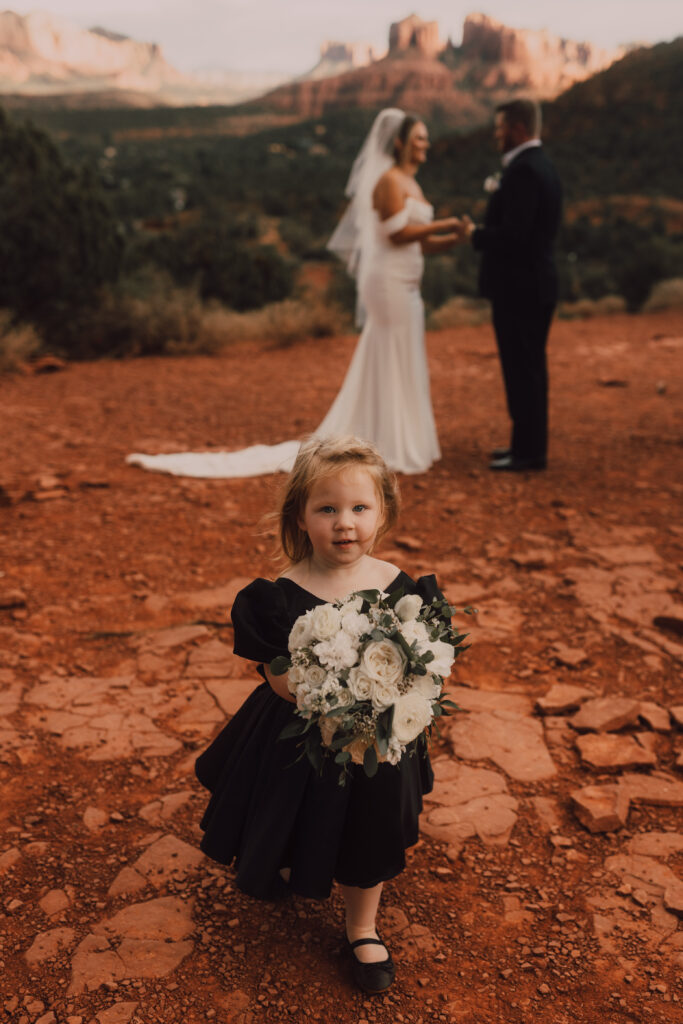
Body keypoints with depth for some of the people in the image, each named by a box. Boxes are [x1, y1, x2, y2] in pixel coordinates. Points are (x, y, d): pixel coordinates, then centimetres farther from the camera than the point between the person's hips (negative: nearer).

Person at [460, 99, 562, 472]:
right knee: (528, 369, 16)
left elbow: (512, 234, -25)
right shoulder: (541, 166, 14)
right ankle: (528, 444, 26)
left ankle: (528, 451, 6)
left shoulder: (523, 171, -18)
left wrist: (475, 234, -10)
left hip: (519, 289, -10)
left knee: (523, 370, -2)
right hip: (534, 283, 10)